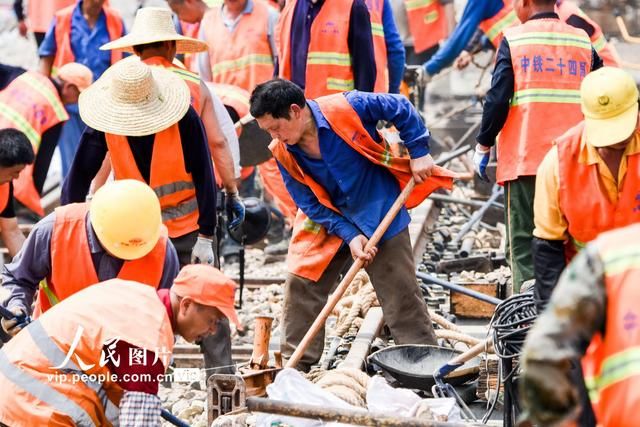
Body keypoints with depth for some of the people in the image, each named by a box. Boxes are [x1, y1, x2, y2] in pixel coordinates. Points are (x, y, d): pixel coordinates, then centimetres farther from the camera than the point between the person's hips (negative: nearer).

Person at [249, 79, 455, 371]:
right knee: (299, 287, 0)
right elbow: (311, 204, -9)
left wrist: (419, 153, -12)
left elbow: (401, 110, -11)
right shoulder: (282, 152, -14)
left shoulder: (347, 108, -25)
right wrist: (350, 236, -18)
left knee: (401, 292, 1)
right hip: (326, 221, 3)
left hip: (379, 213, -3)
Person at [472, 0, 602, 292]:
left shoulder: (514, 40, -3)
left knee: (524, 245, 2)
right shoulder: (582, 41, 7)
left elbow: (497, 100, -8)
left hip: (525, 159, -3)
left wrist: (483, 146, 3)